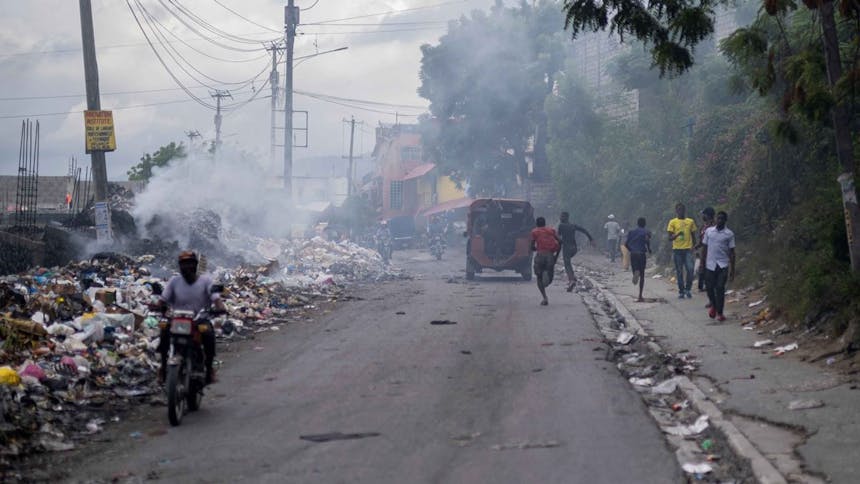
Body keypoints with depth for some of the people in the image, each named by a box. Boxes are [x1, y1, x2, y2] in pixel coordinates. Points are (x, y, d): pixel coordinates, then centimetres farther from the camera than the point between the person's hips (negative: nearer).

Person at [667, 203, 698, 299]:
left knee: (690, 269, -13)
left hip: (688, 249, 1)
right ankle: (681, 291, 11)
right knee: (679, 271, 3)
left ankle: (688, 289, 3)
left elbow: (693, 236, 15)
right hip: (677, 249, -1)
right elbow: (670, 238, -1)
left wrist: (693, 247, 7)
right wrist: (677, 234, -20)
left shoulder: (690, 221, 9)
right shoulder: (673, 222, 3)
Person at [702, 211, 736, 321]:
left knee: (720, 288, -7)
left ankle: (719, 312, 2)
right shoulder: (709, 231, 6)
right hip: (710, 265, 2)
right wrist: (703, 263, 7)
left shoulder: (729, 234, 0)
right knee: (709, 287, 2)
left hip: (723, 265, -2)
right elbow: (705, 247, 11)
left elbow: (732, 252, 1)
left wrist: (732, 270, -3)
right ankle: (713, 305, 29)